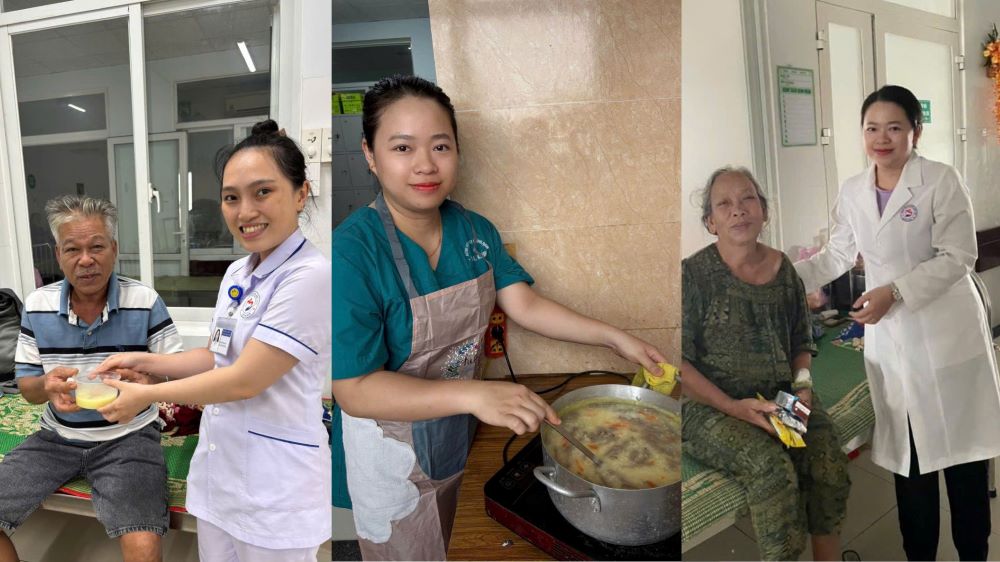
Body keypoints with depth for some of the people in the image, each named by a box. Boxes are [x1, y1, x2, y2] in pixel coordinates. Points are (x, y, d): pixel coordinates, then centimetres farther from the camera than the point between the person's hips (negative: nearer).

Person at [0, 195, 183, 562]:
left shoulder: (145, 301, -9)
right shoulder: (36, 306, 1)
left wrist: (149, 381, -29)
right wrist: (47, 385, -19)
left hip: (127, 437, -4)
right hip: (57, 437, 5)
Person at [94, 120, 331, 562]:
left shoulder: (311, 276, -22)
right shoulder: (236, 274, 6)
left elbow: (244, 380, -21)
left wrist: (147, 395, -9)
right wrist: (144, 361, 7)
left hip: (276, 492, -8)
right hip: (217, 474, 8)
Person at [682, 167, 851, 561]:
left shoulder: (783, 270, 7)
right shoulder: (694, 274, -8)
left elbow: (802, 341, 19)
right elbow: (681, 363, -10)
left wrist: (802, 383, -1)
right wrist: (733, 407, -19)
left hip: (780, 396, 5)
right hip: (709, 406, -4)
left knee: (829, 462, -20)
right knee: (772, 468, -28)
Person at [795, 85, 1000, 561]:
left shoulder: (941, 180, -8)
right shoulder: (852, 192, 6)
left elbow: (958, 257, -12)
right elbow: (836, 257, 12)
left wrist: (894, 292, -21)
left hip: (945, 332, -3)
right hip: (888, 339, 4)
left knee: (960, 453, 6)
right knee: (907, 456, 11)